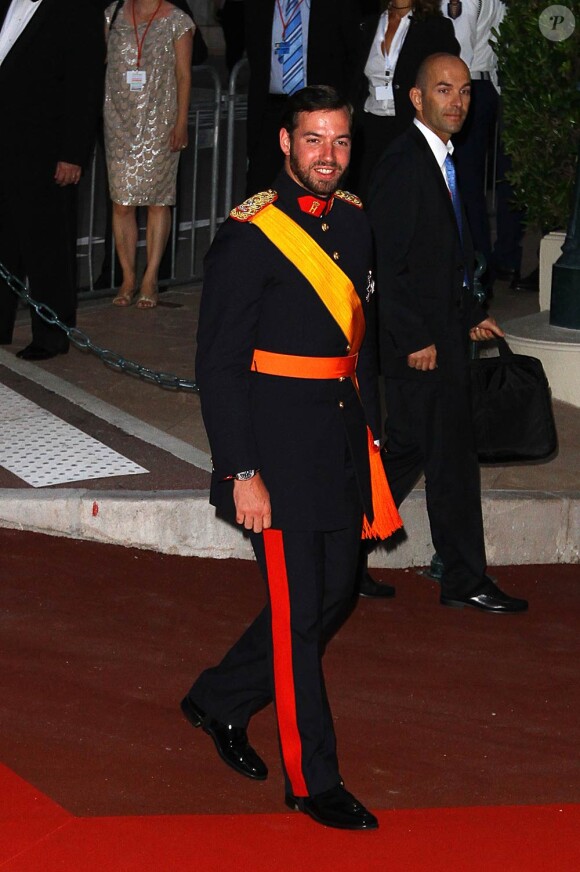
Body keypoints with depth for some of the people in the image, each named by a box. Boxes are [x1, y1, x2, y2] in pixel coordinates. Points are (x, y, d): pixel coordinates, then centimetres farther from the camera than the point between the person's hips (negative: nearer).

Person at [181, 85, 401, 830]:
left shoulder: (353, 221, 8)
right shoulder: (248, 235, -13)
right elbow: (219, 364, -14)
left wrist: (370, 433, 15)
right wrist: (241, 473, -17)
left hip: (342, 441, 8)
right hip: (280, 448, -8)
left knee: (332, 595, 14)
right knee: (298, 612, -1)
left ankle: (219, 701, 34)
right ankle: (312, 779, 10)